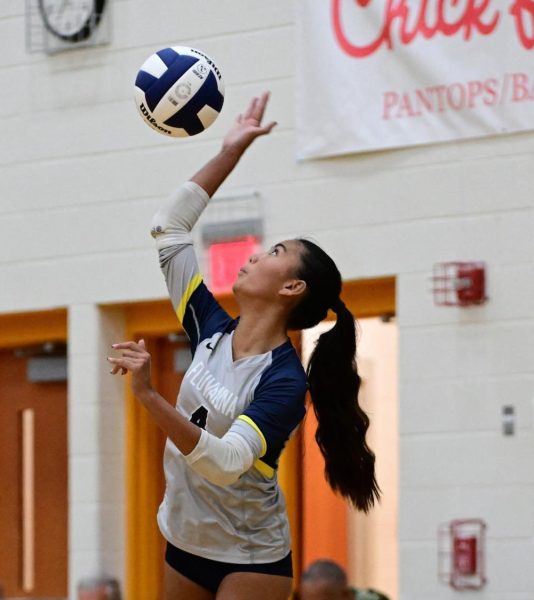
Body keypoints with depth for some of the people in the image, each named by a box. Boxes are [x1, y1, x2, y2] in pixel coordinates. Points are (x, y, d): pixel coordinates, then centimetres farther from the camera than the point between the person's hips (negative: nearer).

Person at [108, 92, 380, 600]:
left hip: (251, 559, -7)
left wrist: (150, 398, -43)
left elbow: (227, 462, -33)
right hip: (185, 543, 7)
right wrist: (230, 152, 5)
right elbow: (170, 229, 7)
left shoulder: (284, 382, -18)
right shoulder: (212, 332, 0)